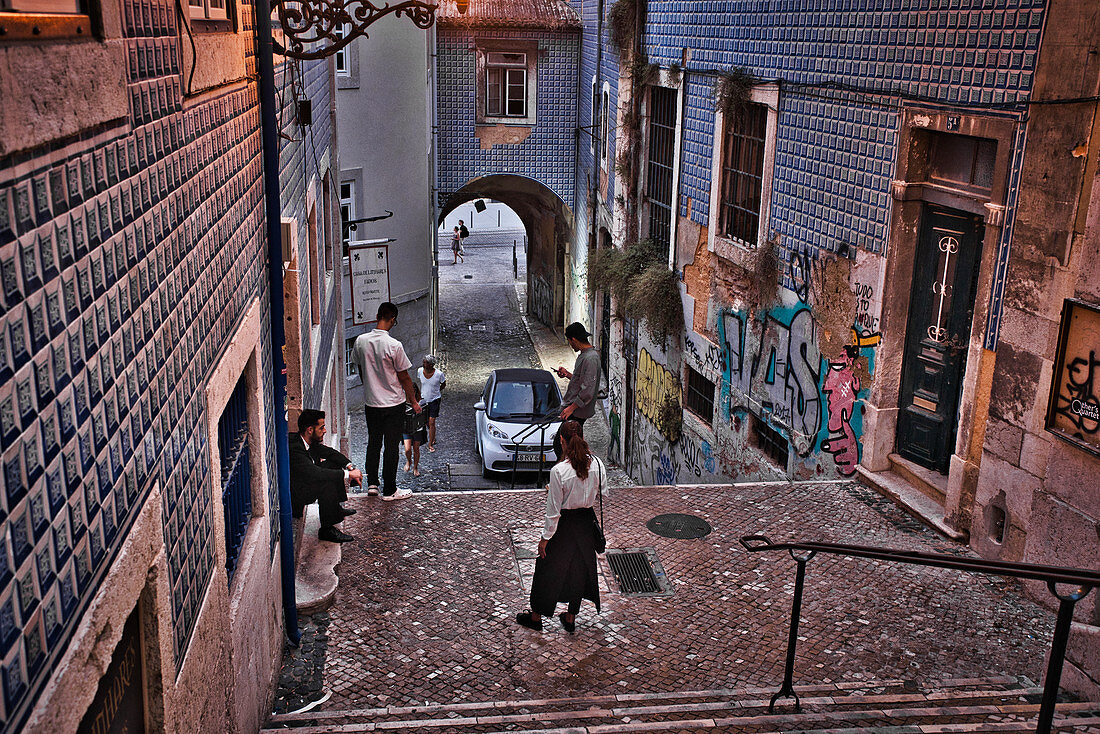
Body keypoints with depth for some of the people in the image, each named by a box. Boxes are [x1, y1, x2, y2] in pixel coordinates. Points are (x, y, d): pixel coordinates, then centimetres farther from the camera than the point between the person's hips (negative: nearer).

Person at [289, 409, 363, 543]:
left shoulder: (310, 441, -3)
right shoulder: (294, 448, -31)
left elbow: (330, 452, 11)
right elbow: (315, 473, -39)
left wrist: (350, 467, -4)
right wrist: (348, 474, -33)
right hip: (294, 494, -10)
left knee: (333, 463, 8)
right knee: (328, 484, -29)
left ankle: (335, 509, 16)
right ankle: (326, 530, -17)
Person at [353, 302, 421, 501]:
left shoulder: (361, 341, -4)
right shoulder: (394, 345, -20)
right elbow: (404, 377, -12)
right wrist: (414, 402, 1)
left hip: (370, 403, 5)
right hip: (393, 404, -5)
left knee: (373, 443, 19)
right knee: (391, 447, 4)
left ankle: (372, 484, 26)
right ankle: (389, 490, 12)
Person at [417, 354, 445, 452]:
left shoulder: (439, 374, -20)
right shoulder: (420, 371, -11)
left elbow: (443, 384, 0)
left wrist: (435, 391, 0)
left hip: (434, 400, -4)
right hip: (424, 400, 4)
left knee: (431, 422, -7)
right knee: (426, 422, 15)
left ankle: (430, 445, 2)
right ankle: (433, 438, 38)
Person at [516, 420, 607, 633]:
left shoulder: (559, 471, -25)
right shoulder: (597, 464, -12)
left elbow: (553, 510, -19)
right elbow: (603, 495, 1)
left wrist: (545, 537, -8)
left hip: (565, 525, -4)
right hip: (587, 522, 5)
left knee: (549, 569, 14)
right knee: (580, 568, 20)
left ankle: (536, 616, 32)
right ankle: (571, 618, 34)